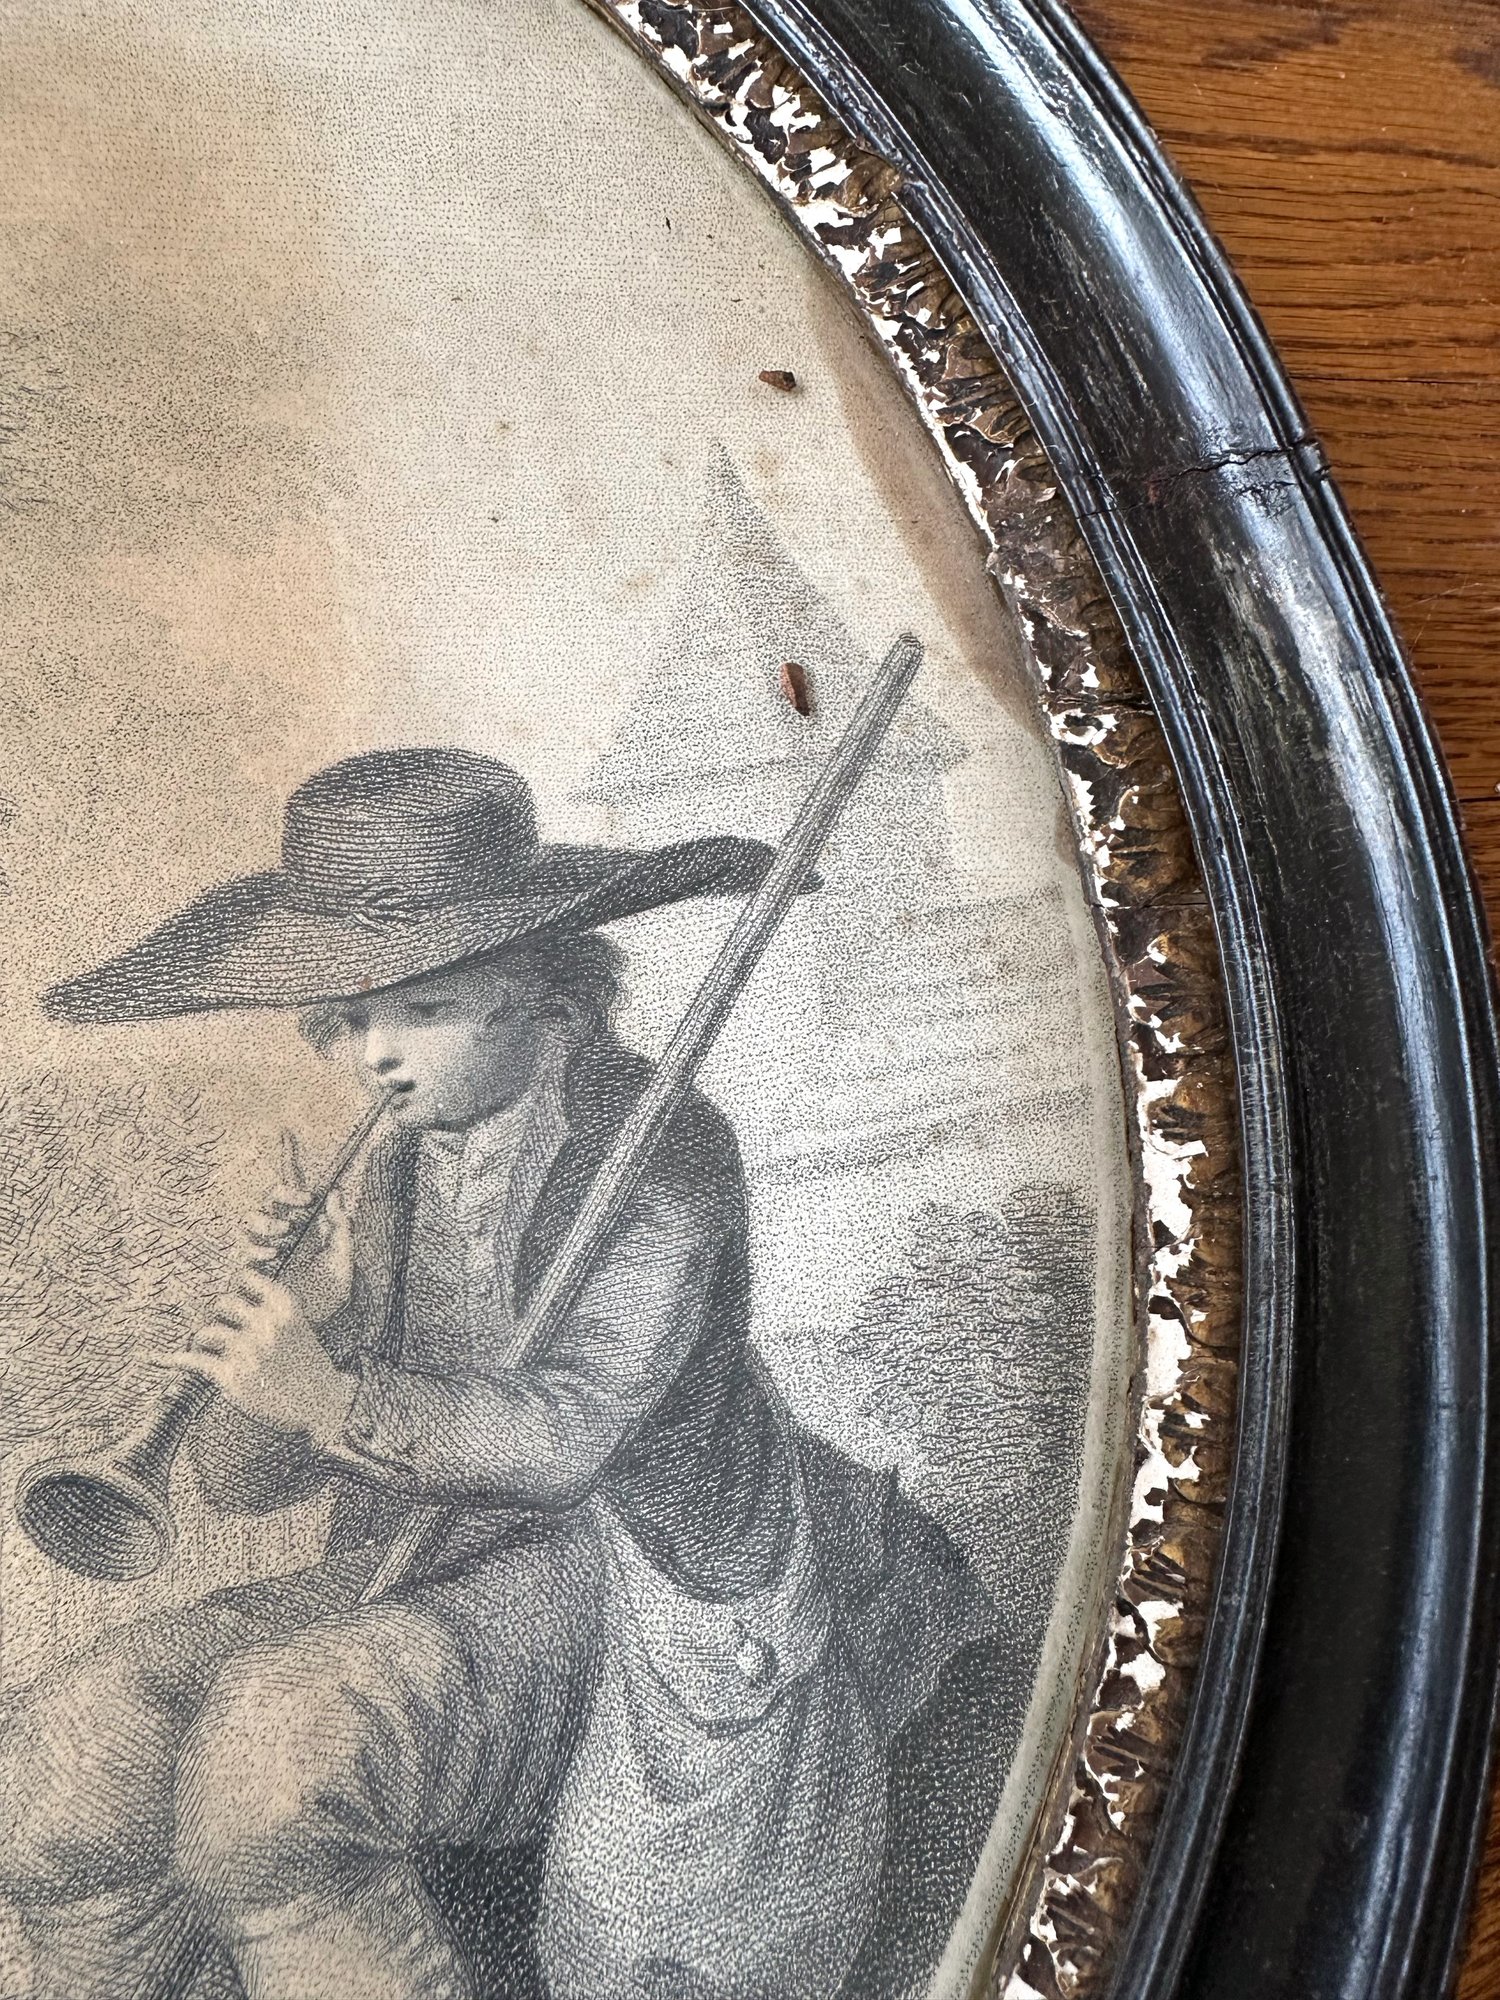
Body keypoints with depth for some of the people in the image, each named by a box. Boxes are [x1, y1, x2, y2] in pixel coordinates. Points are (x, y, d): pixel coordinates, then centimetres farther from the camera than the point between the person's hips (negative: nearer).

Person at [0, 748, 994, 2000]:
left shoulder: (658, 1152, -13)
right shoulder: (387, 1172, 4)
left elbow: (560, 1440, -26)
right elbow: (241, 1481, 2)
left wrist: (339, 1398, -40)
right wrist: (294, 1316, -18)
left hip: (621, 1579, -6)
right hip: (421, 1579, 6)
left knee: (277, 1750, -28)